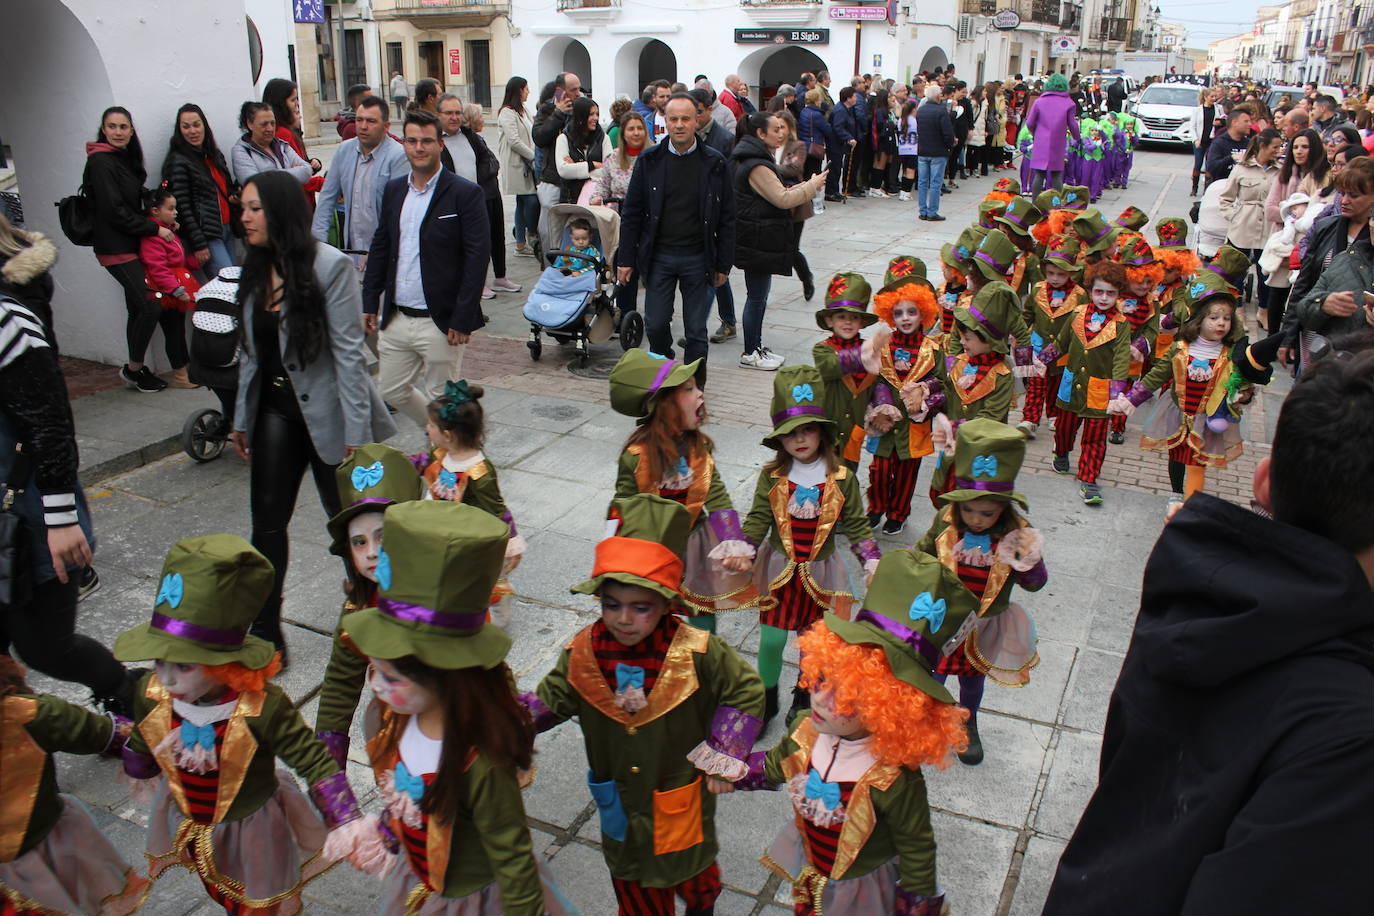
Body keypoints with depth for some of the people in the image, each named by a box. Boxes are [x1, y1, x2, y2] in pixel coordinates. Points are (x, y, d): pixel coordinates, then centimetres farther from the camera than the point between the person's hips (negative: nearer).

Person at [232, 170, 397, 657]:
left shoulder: (331, 266, -16)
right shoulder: (256, 269, 5)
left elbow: (348, 352, -17)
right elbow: (251, 351, 12)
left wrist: (356, 432, -18)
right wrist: (243, 417, 14)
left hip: (326, 411, -6)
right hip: (276, 411, 6)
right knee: (267, 524, 4)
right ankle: (266, 634, 16)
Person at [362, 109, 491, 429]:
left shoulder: (464, 193, -8)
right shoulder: (393, 190, 10)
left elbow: (478, 257, -12)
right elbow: (380, 248, 16)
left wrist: (462, 319, -16)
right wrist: (370, 302, 10)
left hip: (440, 321, -6)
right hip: (395, 318, 6)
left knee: (441, 402, 4)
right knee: (393, 391, 15)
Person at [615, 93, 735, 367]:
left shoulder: (714, 163, -1)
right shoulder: (649, 160, 1)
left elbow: (726, 218, 2)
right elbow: (631, 213, 3)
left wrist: (723, 264, 0)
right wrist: (626, 259, -1)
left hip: (698, 258, -1)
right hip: (658, 256, 1)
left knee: (696, 329, 6)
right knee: (656, 323, 3)